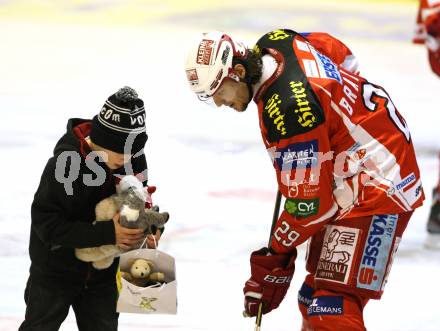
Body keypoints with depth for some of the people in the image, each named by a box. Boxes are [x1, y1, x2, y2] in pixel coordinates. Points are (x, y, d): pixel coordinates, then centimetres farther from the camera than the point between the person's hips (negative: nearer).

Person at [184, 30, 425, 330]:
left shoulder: (287, 109, -30)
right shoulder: (275, 42, -3)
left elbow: (308, 201, -25)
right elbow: (343, 56, 16)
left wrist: (275, 258, -13)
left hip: (378, 188, -11)